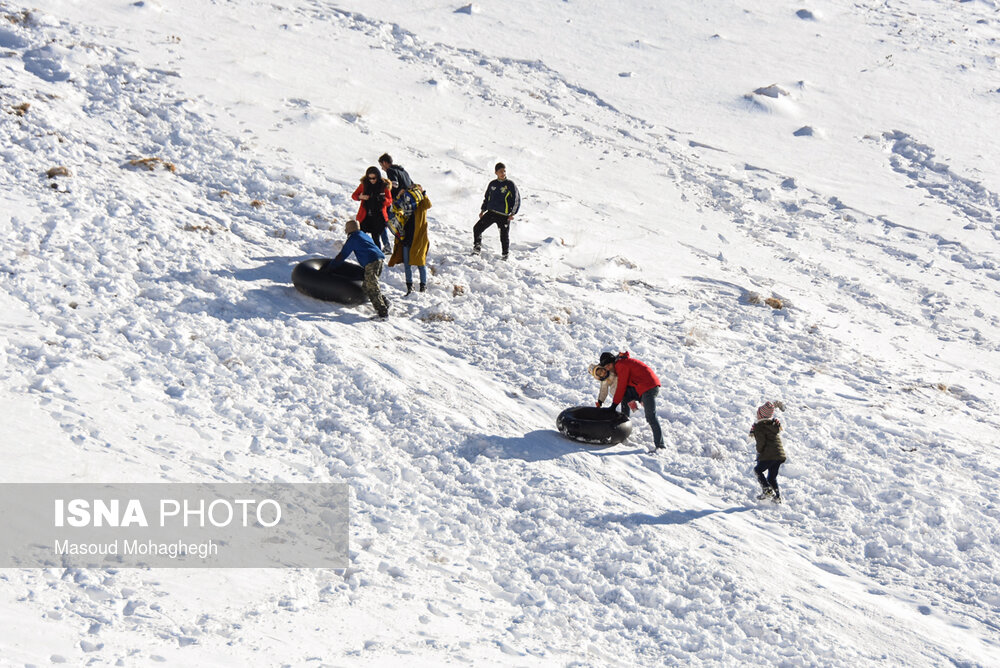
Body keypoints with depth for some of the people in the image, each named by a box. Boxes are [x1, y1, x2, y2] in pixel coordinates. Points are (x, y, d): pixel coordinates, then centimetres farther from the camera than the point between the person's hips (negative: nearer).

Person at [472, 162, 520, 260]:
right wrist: (483, 210, 14)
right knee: (477, 228, -2)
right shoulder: (492, 184, 8)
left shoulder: (510, 184, -4)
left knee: (504, 236, 0)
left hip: (504, 215, -4)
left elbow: (517, 200, -2)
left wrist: (513, 213, -10)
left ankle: (506, 254, 21)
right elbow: (487, 197, 21)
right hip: (491, 212, 4)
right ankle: (477, 249, 15)